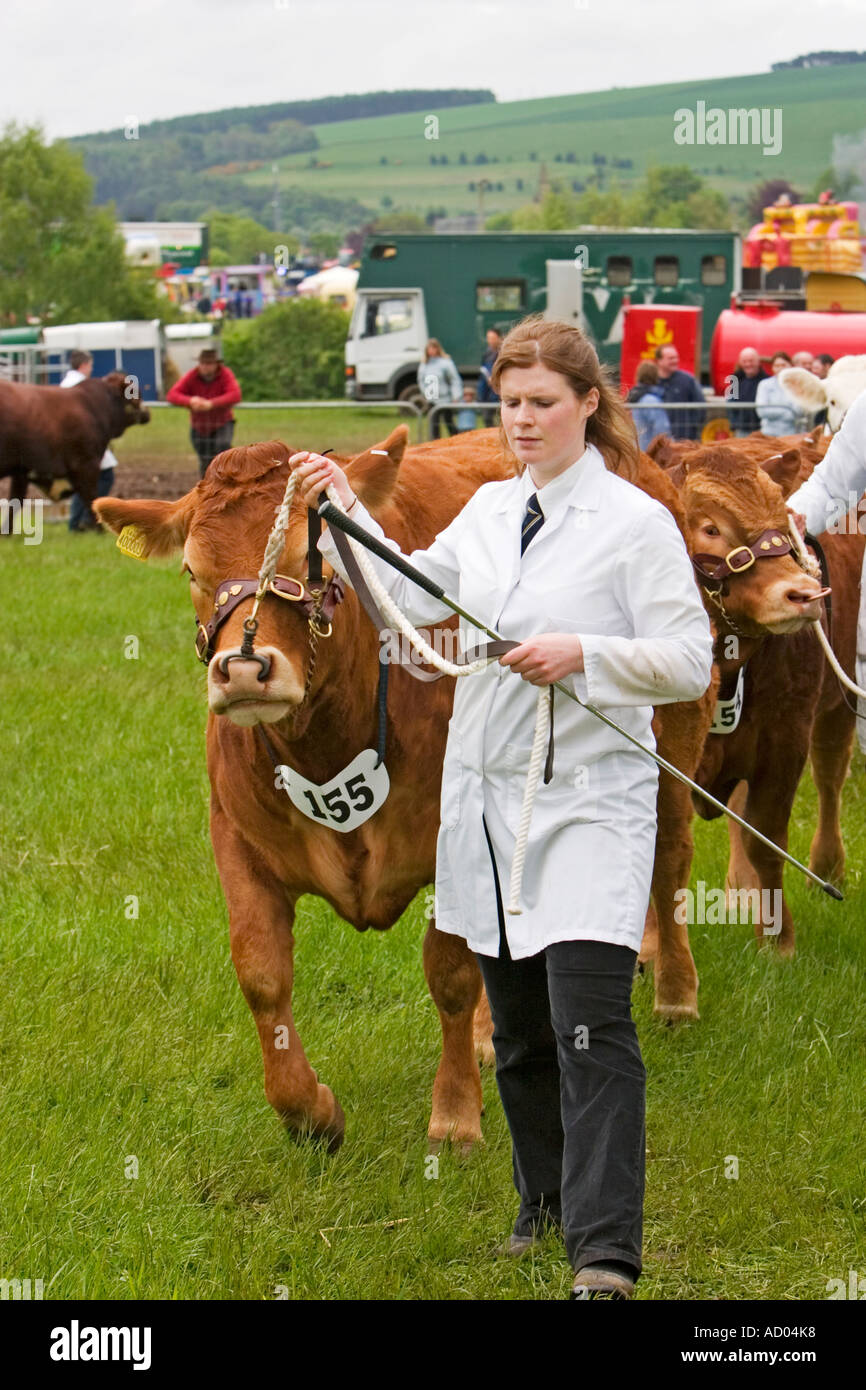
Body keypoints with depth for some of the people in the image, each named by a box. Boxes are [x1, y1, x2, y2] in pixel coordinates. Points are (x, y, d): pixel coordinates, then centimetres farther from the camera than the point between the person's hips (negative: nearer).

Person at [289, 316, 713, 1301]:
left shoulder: (635, 521, -8)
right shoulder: (489, 508, 10)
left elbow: (690, 663, -9)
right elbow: (412, 600, 17)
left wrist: (582, 653, -21)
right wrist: (347, 510, 7)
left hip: (588, 803, -6)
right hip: (488, 796, 6)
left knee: (590, 1026, -15)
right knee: (517, 1025, 15)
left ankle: (606, 1253, -17)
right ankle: (547, 1202, 32)